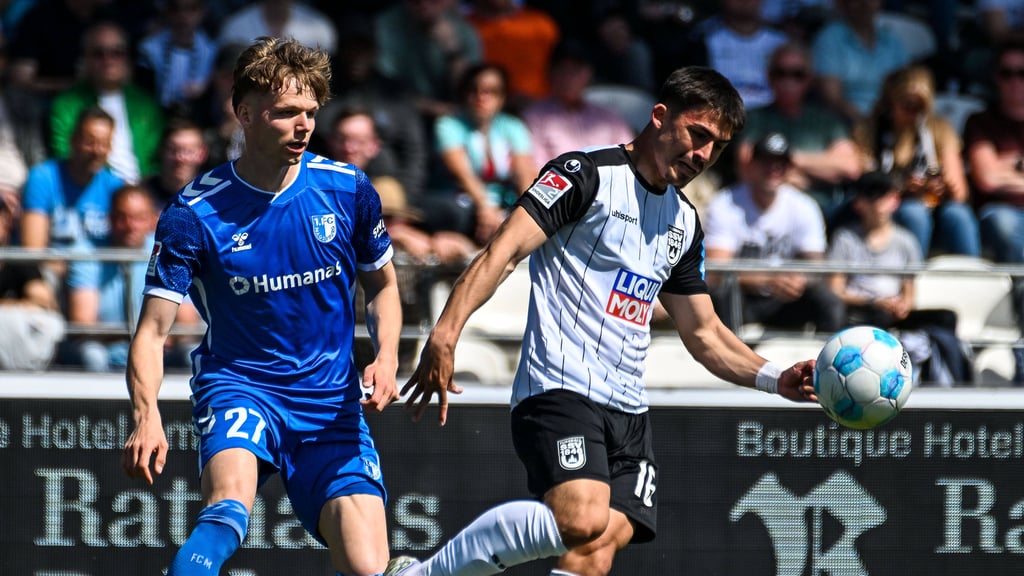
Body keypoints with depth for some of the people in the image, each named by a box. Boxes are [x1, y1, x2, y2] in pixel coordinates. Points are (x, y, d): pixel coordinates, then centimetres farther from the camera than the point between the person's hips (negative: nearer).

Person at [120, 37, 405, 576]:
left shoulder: (348, 189, -1)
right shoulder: (193, 214, -9)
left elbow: (382, 285, 16)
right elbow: (152, 330, -9)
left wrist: (386, 358, -3)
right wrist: (146, 416, -26)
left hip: (333, 403, 3)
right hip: (237, 386, -3)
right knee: (227, 515, -35)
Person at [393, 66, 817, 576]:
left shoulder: (684, 223, 20)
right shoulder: (586, 175, -4)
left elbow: (703, 332, 29)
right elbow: (501, 252, -12)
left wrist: (776, 379, 13)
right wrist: (445, 335, -25)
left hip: (628, 411, 8)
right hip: (559, 389, -8)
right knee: (582, 520, -29)